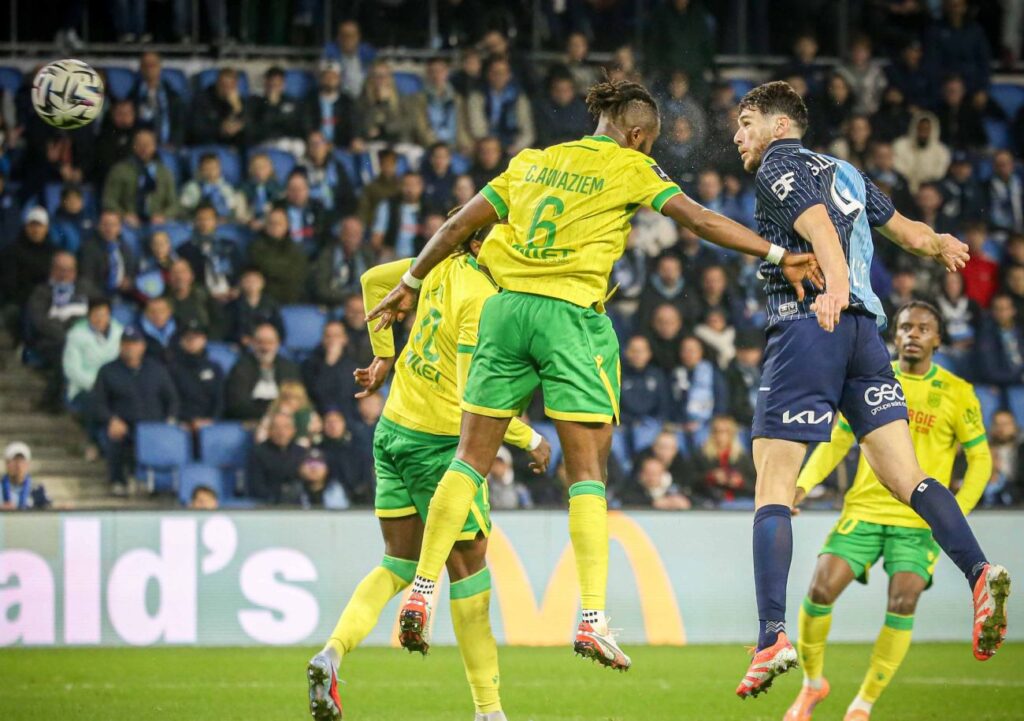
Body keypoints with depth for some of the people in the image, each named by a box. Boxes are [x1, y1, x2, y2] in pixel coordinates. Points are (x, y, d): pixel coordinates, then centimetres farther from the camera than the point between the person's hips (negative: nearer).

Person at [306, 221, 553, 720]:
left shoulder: (446, 267, 2)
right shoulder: (482, 300, -22)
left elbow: (374, 281, 20)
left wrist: (384, 356, 24)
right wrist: (531, 441, -11)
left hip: (393, 432, 8)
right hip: (439, 443, -8)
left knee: (399, 563, 14)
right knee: (468, 567, 5)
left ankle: (332, 654, -8)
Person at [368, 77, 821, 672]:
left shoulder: (532, 163, 18)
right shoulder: (630, 169, 4)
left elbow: (459, 226, 18)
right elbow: (699, 219, -5)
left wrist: (410, 285, 27)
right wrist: (778, 254, -5)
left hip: (507, 309, 5)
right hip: (571, 316, -4)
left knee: (471, 461, 9)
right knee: (588, 472, -4)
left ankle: (422, 591, 3)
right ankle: (592, 617, -13)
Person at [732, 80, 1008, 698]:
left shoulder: (779, 165, 4)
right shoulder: (844, 172, 24)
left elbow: (820, 228, -15)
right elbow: (906, 230, 34)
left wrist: (835, 284, -33)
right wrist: (938, 243, 57)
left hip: (807, 326, -7)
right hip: (865, 328, 7)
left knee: (772, 489, -7)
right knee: (905, 474, 1)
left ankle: (773, 636, -18)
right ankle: (978, 569, -24)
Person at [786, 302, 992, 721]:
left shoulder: (956, 394, 0)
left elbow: (980, 459, 6)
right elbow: (838, 440, 12)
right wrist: (803, 483, -5)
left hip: (920, 520, -1)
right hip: (864, 509, 1)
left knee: (902, 604, -19)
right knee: (821, 589, -15)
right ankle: (813, 682, 10)